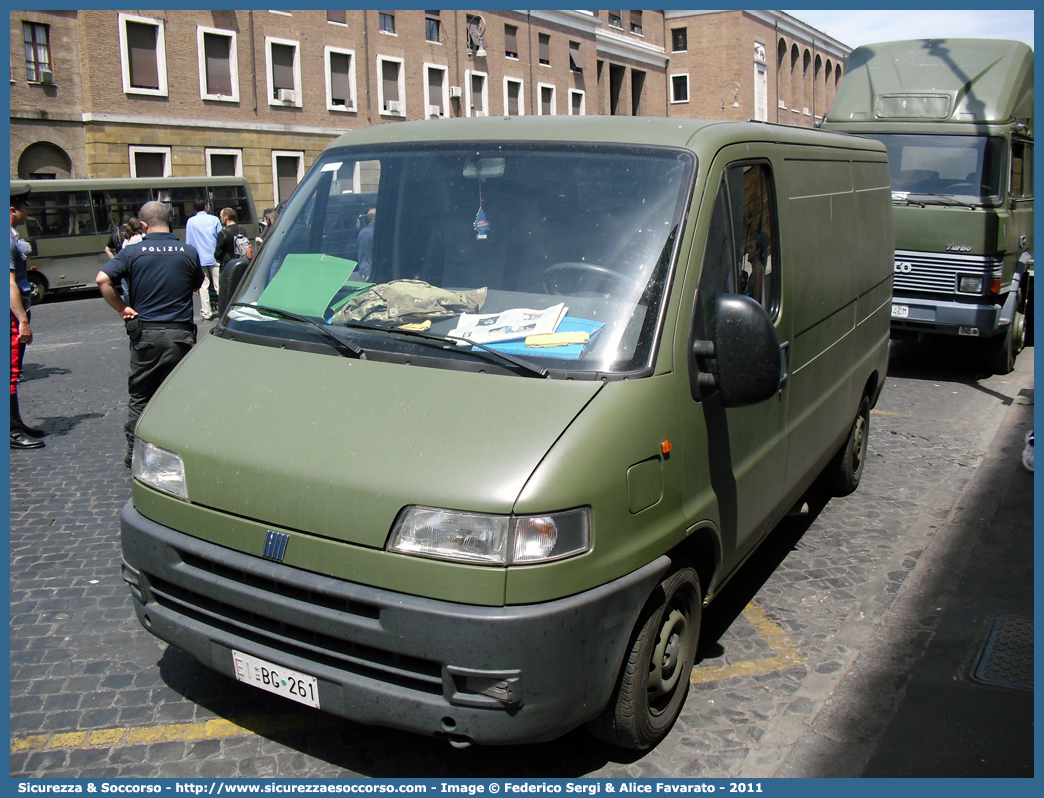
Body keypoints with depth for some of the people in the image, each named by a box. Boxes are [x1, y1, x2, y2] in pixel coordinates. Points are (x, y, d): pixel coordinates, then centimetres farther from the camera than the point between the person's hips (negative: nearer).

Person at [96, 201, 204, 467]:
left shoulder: (132, 252, -3)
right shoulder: (189, 252, 0)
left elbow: (103, 279, -14)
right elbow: (198, 285, 12)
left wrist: (122, 308, -4)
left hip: (146, 333, 0)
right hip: (181, 333, 0)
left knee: (139, 397, 11)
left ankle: (134, 454, 15)